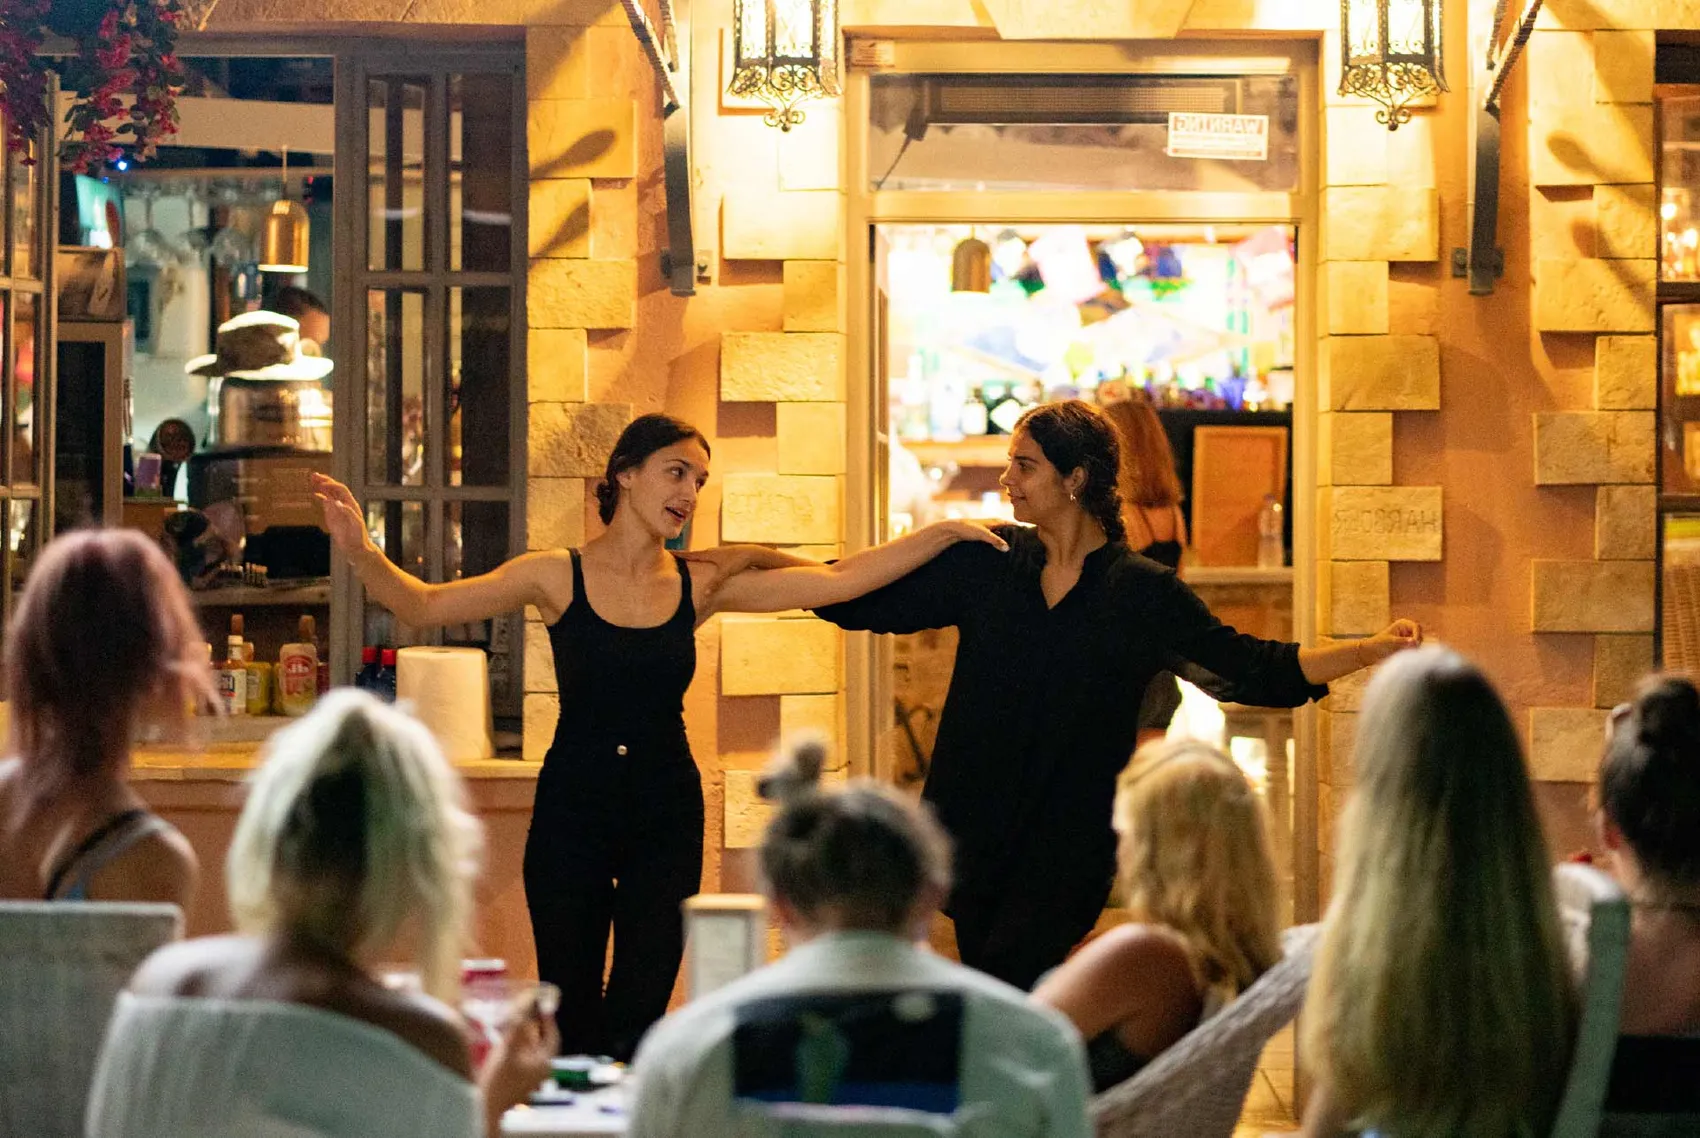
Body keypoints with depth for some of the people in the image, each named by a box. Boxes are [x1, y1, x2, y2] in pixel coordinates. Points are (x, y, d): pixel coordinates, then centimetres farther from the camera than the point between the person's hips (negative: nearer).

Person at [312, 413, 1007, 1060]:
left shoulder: (702, 586, 3)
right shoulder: (558, 577, -3)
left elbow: (840, 581, 2)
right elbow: (422, 606, -6)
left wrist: (945, 533, -3)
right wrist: (359, 550, -23)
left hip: (665, 815, 2)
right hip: (572, 809, -1)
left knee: (638, 1018, 1)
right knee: (571, 1018, 5)